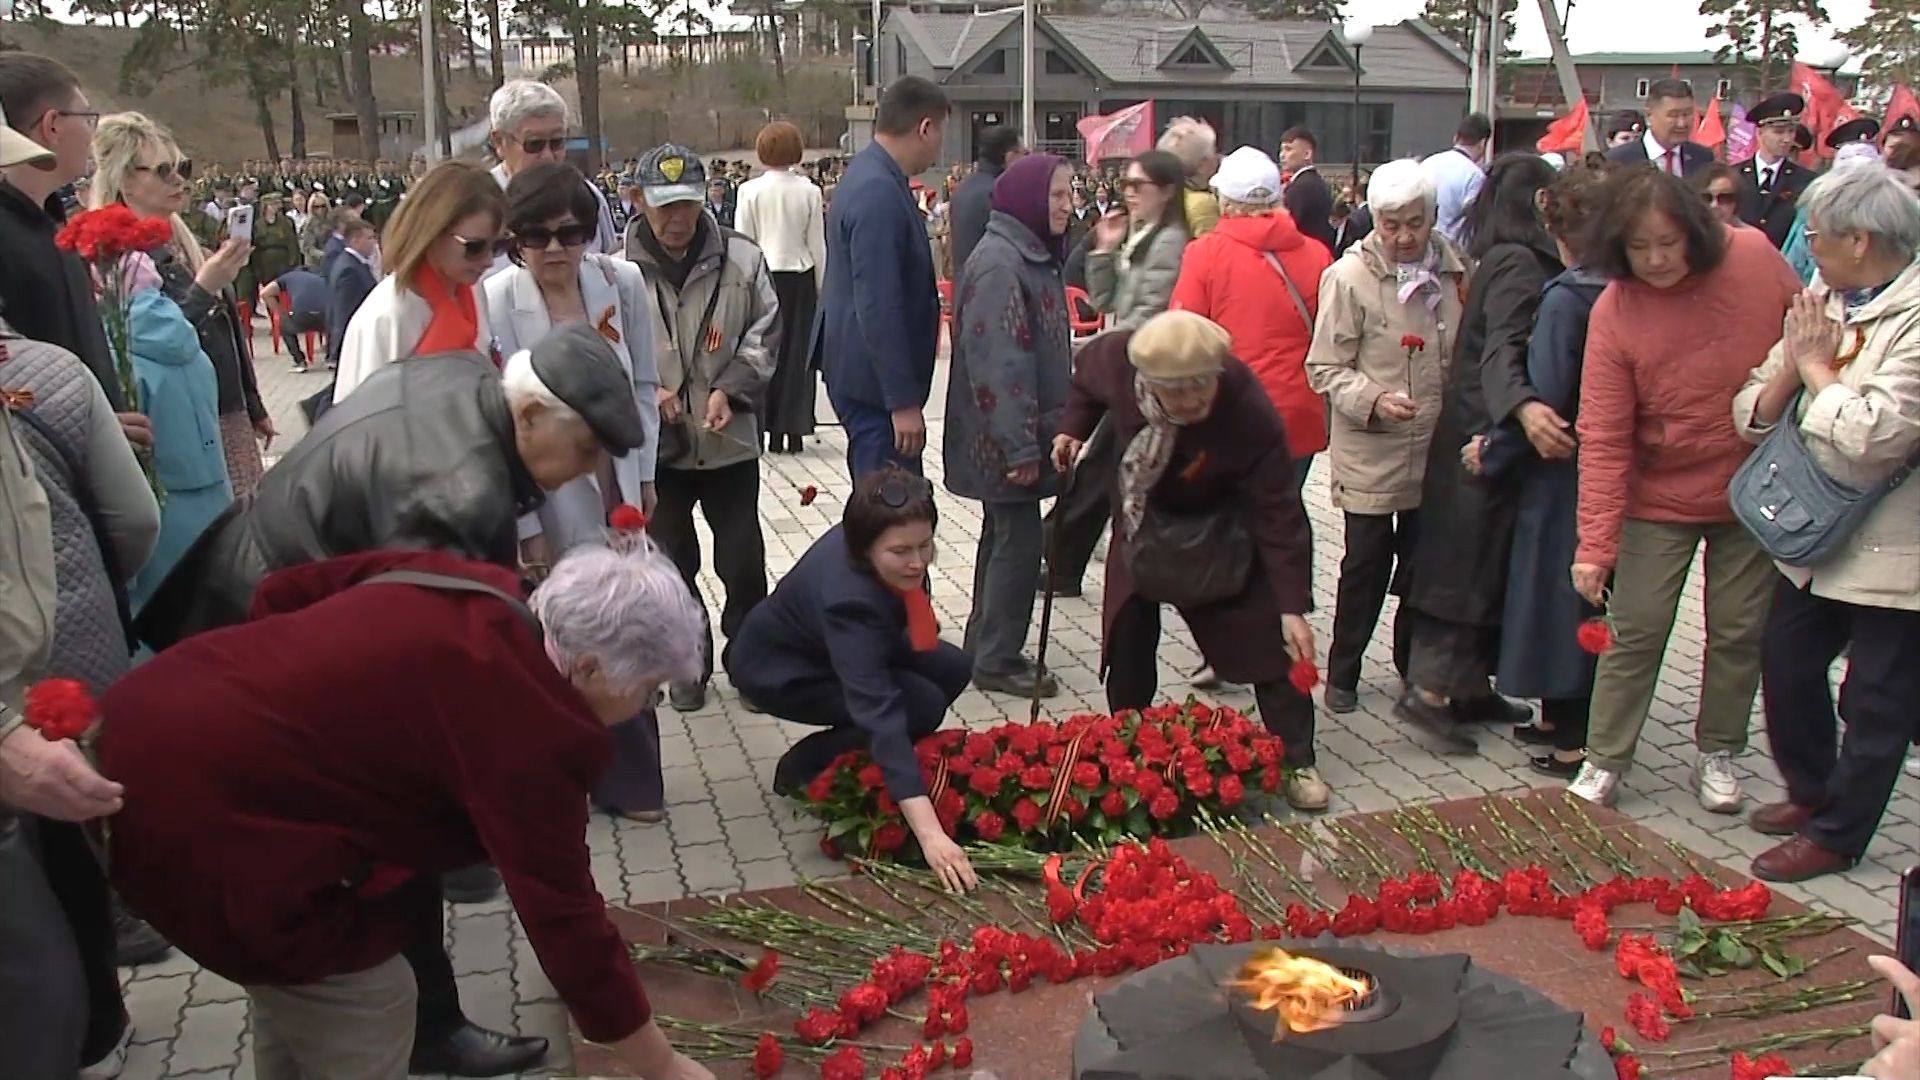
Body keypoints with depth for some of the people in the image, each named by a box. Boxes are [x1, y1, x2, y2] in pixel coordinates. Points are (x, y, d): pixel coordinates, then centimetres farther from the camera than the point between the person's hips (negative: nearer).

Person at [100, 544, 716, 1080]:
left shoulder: (463, 585, 7)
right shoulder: (529, 721, -17)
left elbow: (280, 593, 16)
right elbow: (563, 916, -11)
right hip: (208, 797, -10)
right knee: (364, 1002, 6)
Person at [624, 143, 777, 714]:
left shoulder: (741, 259, -6)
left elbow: (764, 337, 2)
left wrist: (730, 389, -12)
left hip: (729, 438, 1)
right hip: (655, 443, 0)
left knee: (743, 560, 8)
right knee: (671, 563, 11)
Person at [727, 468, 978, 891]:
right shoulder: (849, 599, -43)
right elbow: (879, 712, -50)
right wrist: (930, 833, -55)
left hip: (845, 645, 8)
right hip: (776, 668, -8)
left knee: (952, 669, -7)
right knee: (923, 705, -23)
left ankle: (875, 758, 9)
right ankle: (804, 766, -3)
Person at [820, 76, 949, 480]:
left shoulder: (870, 177, 13)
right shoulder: (879, 193, -20)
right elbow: (879, 306, -25)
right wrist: (903, 401, -23)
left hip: (867, 375, 11)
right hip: (876, 383, -11)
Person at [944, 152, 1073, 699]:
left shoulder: (1035, 255, 13)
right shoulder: (999, 264, -20)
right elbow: (998, 363, -25)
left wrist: (1047, 430, 21)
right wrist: (1019, 446, -25)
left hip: (1023, 431, 10)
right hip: (1002, 438, -10)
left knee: (1004, 536, 17)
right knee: (1018, 541, -3)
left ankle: (985, 645, 30)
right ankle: (998, 660, 8)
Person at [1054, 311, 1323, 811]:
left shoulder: (1250, 414, -39)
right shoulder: (1115, 357, -30)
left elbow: (1279, 518, -32)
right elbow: (1085, 377, -1)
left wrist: (1293, 608, -34)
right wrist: (1074, 429, -11)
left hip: (1221, 525, -3)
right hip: (1141, 514, 3)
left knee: (1269, 635, -6)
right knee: (1128, 630, 3)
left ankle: (1297, 762, 7)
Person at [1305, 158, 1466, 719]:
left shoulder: (1455, 269, 1)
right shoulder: (1350, 276, -11)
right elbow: (1325, 367, -10)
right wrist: (1373, 399, -25)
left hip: (1437, 448, 4)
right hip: (1371, 452, -4)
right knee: (1366, 566, 4)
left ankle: (1415, 667, 32)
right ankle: (1342, 672, 20)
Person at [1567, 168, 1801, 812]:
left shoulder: (1753, 256, -13)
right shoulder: (1614, 313, -17)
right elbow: (1603, 440, -18)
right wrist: (1595, 544, -21)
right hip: (1660, 498, -2)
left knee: (1739, 630, 12)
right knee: (1635, 633, 2)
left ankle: (1717, 755, 30)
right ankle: (1603, 763, 16)